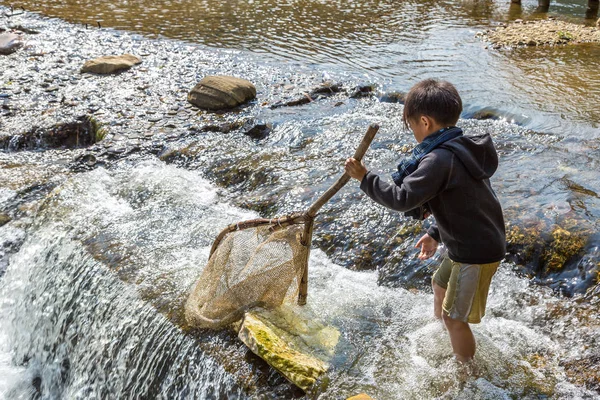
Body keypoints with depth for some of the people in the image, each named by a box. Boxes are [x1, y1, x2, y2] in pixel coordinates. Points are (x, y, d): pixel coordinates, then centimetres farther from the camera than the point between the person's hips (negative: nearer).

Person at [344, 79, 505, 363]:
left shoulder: (439, 160, -27)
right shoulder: (463, 150, 5)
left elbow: (402, 199, -29)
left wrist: (365, 178, -18)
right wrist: (436, 233, 19)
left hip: (476, 253, -10)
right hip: (477, 243, 11)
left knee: (454, 316, 6)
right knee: (440, 283, 30)